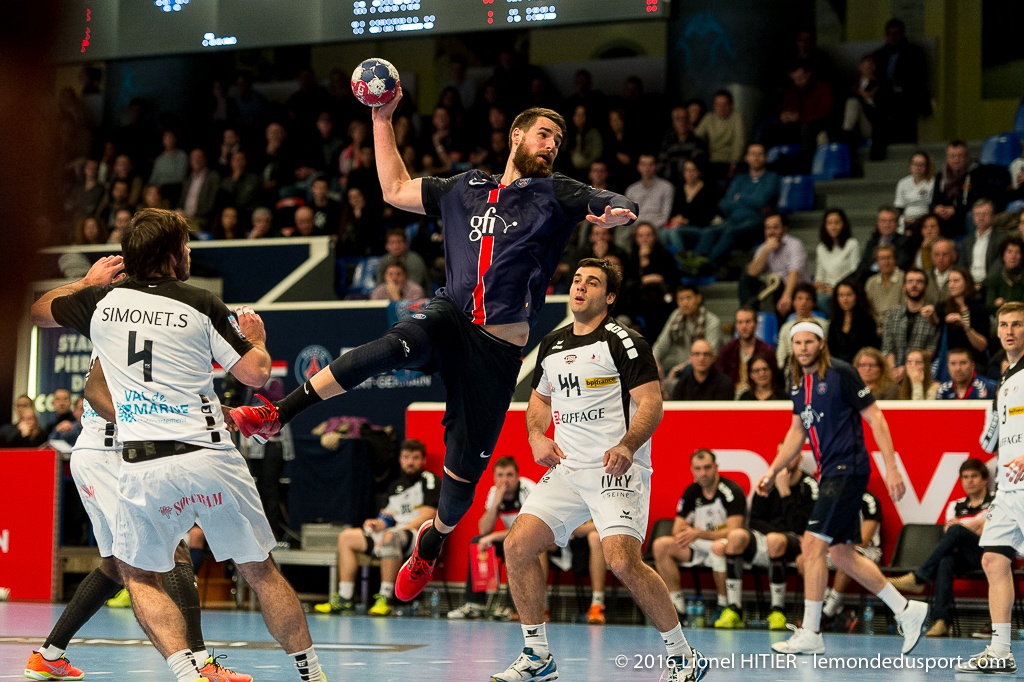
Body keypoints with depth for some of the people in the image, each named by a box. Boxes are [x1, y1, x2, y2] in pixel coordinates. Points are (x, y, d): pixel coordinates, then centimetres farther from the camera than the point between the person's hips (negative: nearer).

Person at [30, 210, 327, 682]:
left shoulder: (102, 300, 7)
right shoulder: (202, 306, 0)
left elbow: (38, 311, 26)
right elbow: (255, 374, 2)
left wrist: (89, 281, 41)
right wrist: (255, 339, 23)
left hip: (144, 466, 0)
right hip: (211, 457, 0)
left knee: (139, 576, 16)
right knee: (259, 570, 14)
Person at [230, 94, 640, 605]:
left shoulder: (556, 194, 7)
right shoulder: (466, 189, 17)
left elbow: (623, 205, -6)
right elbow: (395, 190, 26)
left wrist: (618, 214, -30)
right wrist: (383, 119, 22)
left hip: (499, 347, -1)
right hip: (449, 318, 1)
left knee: (464, 471, 2)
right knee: (393, 347, -36)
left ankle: (432, 542, 35)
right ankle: (277, 416, -34)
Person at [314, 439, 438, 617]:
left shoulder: (429, 480, 0)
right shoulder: (395, 486, 23)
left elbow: (427, 516, -11)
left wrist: (401, 529, -19)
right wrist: (378, 523, -4)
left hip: (419, 538, -8)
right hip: (393, 534, 8)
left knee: (390, 537, -40)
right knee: (347, 537, 0)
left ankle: (385, 598, -38)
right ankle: (344, 599, -9)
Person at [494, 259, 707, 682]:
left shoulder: (623, 342, -7)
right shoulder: (552, 346, 14)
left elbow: (651, 403, -12)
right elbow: (540, 398, 29)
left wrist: (626, 446, -29)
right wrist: (537, 436, 9)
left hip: (617, 470, -7)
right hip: (567, 470, 7)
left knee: (622, 561, -23)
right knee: (518, 546, -3)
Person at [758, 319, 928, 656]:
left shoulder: (840, 373, -11)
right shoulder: (798, 382, 12)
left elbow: (875, 417, -11)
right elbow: (797, 431, 24)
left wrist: (892, 468, -16)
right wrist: (773, 471, 18)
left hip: (848, 470, -9)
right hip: (829, 474, 9)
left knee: (813, 545, -13)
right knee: (841, 554, 11)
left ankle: (810, 634, -8)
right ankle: (906, 610, 21)